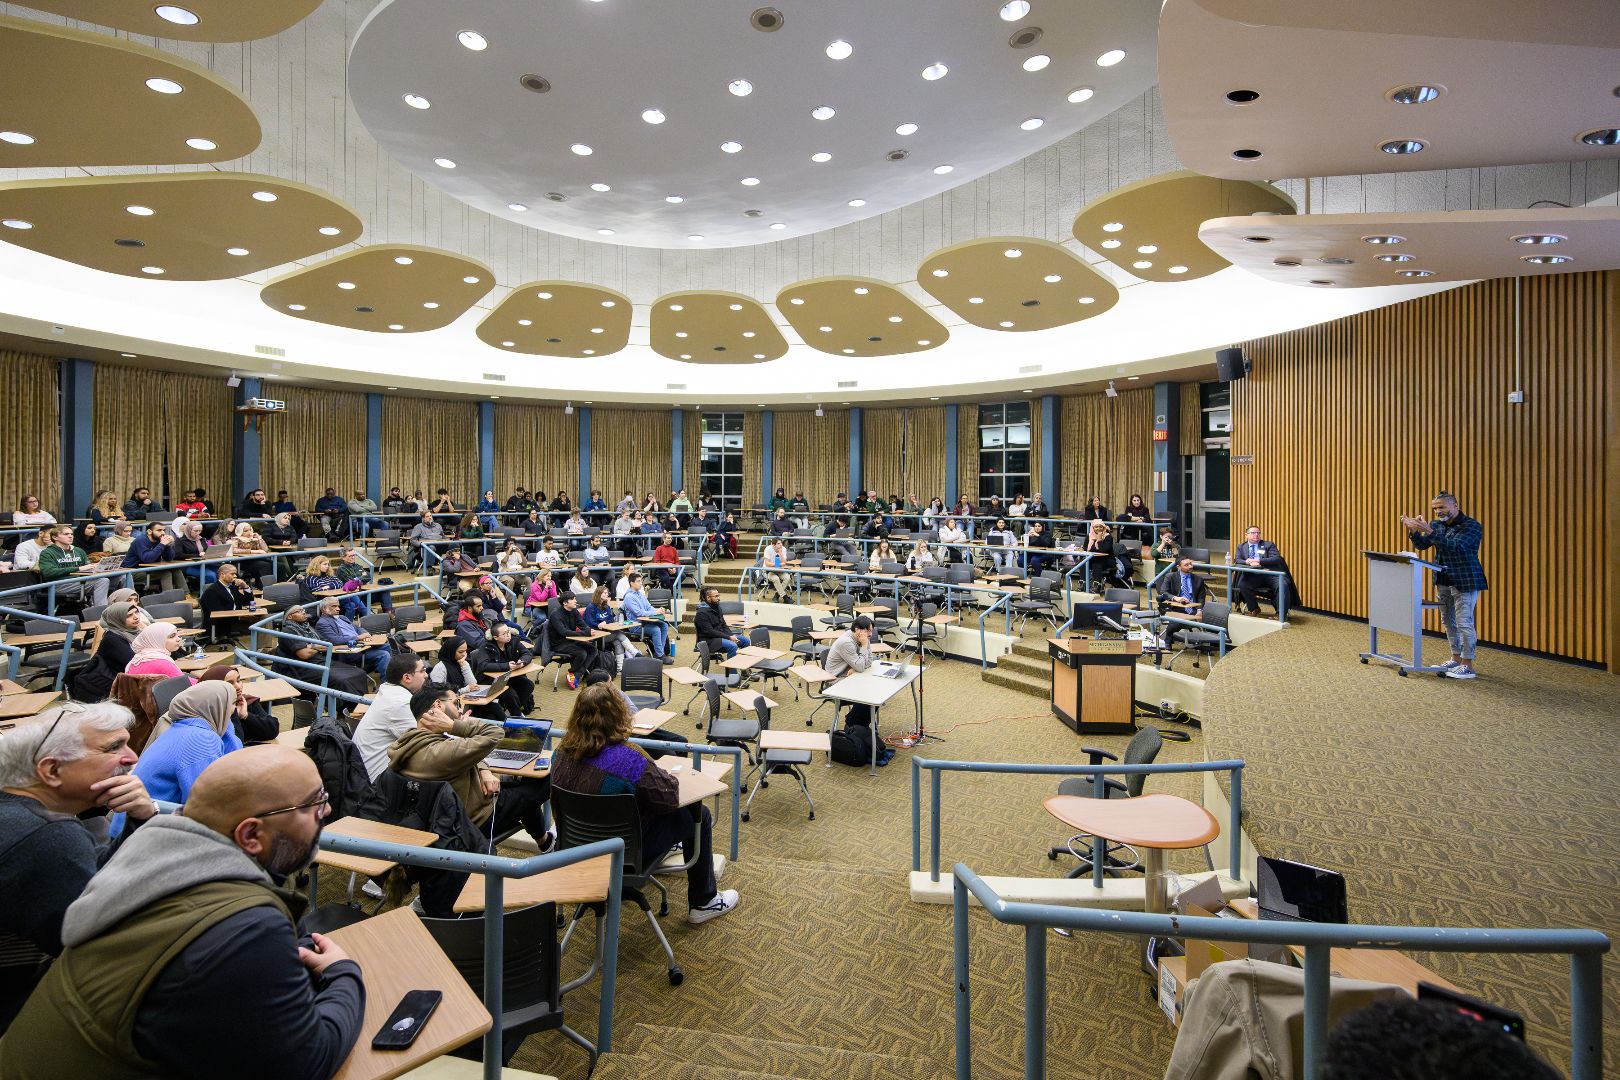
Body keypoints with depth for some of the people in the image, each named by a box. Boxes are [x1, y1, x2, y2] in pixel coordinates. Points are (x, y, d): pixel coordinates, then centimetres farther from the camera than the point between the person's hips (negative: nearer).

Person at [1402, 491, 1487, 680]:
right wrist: (1413, 530, -14)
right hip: (1443, 582, 7)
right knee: (1448, 621, 14)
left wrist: (1430, 531, -34)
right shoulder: (1437, 524, 8)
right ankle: (1456, 659, 25)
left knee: (1464, 623, -6)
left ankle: (1468, 666, -1)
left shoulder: (1472, 526, -12)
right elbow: (1422, 545, 3)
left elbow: (1456, 547, -27)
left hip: (1465, 582, -7)